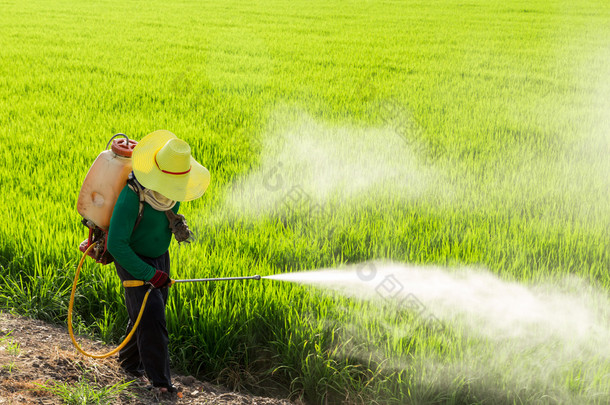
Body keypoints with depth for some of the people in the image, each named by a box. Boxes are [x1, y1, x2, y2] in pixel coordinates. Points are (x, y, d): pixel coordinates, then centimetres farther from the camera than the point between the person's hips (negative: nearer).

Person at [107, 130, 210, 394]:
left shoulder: (172, 186, -12)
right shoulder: (132, 196, -34)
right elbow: (116, 244, -33)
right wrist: (150, 274, -32)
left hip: (160, 255, 7)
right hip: (131, 259, -7)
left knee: (150, 312, 15)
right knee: (151, 315, -14)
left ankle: (130, 362, 36)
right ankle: (159, 379, -7)